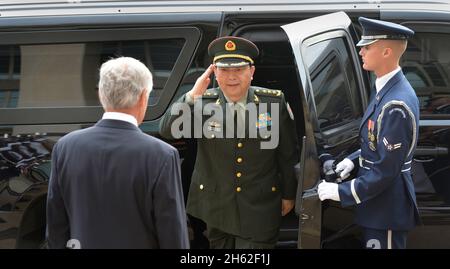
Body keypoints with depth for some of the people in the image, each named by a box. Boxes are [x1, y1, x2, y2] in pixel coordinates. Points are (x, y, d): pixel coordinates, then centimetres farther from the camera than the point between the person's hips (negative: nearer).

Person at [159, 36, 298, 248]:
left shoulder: (274, 102, -7)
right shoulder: (203, 102, -7)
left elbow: (288, 155, 2)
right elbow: (167, 131, -18)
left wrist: (288, 195, 8)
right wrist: (192, 96, -27)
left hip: (260, 209, -1)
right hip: (216, 205, 2)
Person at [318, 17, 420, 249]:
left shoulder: (396, 106, -26)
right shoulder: (387, 89, 5)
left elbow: (385, 171, -25)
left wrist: (341, 192, -18)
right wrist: (354, 159, 4)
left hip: (386, 206, -10)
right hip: (379, 200, 10)